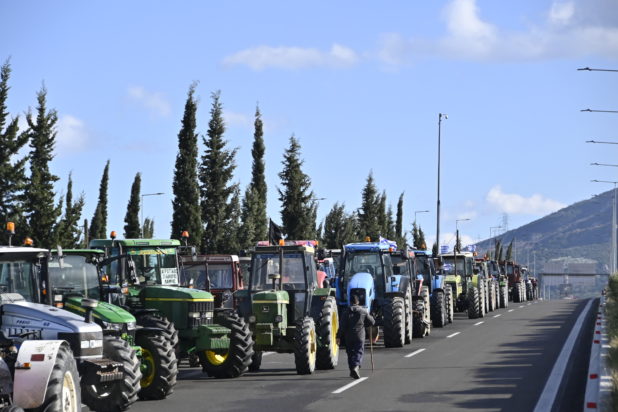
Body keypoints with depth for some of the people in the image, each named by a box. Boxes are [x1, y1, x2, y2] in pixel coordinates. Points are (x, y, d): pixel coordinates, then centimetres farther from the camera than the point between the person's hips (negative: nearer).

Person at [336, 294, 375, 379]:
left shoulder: (346, 313, 0)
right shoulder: (363, 311, -1)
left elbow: (342, 326, -5)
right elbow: (372, 322, 6)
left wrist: (339, 337, -4)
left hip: (349, 337, 1)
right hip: (360, 337, -1)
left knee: (350, 353, 14)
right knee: (358, 352, -3)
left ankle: (352, 370, 17)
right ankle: (356, 366, -28)